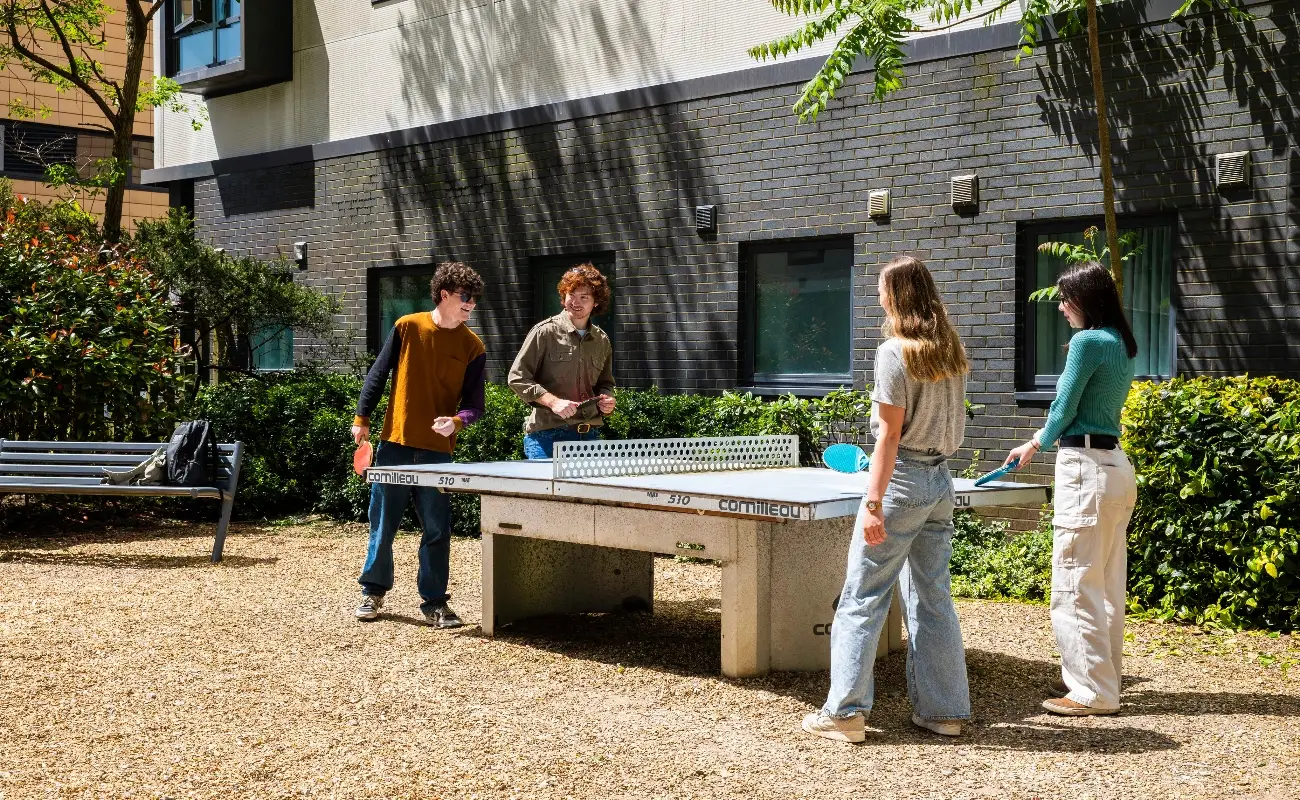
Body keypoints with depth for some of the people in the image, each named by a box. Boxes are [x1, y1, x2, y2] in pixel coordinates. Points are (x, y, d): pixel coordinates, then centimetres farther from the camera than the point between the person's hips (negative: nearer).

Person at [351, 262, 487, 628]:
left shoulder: (473, 347, 2)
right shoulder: (407, 327, 1)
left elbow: (474, 403, 2)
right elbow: (378, 374, 6)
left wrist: (456, 421, -18)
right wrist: (362, 418, 2)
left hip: (438, 450, 0)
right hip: (394, 444, 0)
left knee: (437, 530, 2)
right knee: (382, 524, 8)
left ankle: (434, 602, 12)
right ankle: (373, 591, 24)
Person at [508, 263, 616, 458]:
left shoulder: (602, 341, 14)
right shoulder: (545, 332, -2)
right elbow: (517, 378, -5)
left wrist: (607, 399, 4)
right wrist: (552, 401, -17)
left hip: (590, 435, 5)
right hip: (546, 433, -5)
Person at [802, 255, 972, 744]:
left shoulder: (895, 351, -12)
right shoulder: (952, 352, 9)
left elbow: (891, 434, -16)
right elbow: (953, 423, 12)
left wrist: (873, 503, -16)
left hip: (903, 479, -7)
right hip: (941, 481, 8)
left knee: (862, 598, 0)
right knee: (933, 597, 13)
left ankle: (845, 712, 3)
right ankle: (944, 709, 16)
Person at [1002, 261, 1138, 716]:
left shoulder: (1087, 341, -14)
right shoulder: (1122, 345, 14)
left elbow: (1065, 406, -9)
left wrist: (1036, 446, 10)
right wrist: (1040, 442, 24)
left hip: (1086, 470, -10)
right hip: (1117, 468, 10)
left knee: (1075, 586, -4)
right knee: (1107, 584, 15)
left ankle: (1092, 692, -1)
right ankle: (1101, 675, 25)